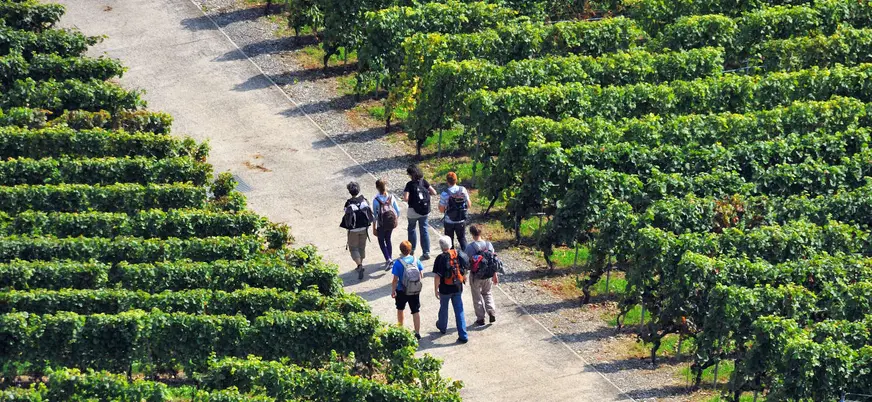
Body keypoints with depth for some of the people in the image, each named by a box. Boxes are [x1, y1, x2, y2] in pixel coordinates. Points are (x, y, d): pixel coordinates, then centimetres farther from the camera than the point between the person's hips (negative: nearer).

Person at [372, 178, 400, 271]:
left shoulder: (376, 200, -18)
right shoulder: (391, 198, -9)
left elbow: (374, 215, -13)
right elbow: (398, 211, -2)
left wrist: (374, 228, -5)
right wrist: (395, 221, 15)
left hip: (381, 225, -3)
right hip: (391, 224, 3)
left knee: (381, 241, 13)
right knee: (388, 239, 24)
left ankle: (388, 259, -5)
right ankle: (391, 259, 30)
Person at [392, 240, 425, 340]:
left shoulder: (398, 263, -19)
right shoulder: (416, 260, -9)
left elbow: (395, 280, -16)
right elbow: (421, 275, -1)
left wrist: (393, 291, -4)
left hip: (402, 291, -2)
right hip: (415, 291, 2)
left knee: (400, 309, 23)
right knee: (415, 312, 9)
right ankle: (417, 333, 8)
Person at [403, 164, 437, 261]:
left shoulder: (410, 184, -15)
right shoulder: (423, 182, -3)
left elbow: (406, 199, -21)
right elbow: (434, 192, -3)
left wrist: (404, 194, 0)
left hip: (413, 211, -4)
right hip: (425, 210, 4)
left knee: (411, 229, 18)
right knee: (424, 230, 10)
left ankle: (411, 250, 27)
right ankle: (426, 252, 8)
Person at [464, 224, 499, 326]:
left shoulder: (469, 247, -17)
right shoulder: (488, 245, -6)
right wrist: (495, 275, 11)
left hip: (475, 276, -3)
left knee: (477, 297, 12)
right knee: (487, 293, 23)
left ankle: (480, 318, 17)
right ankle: (492, 313, 8)